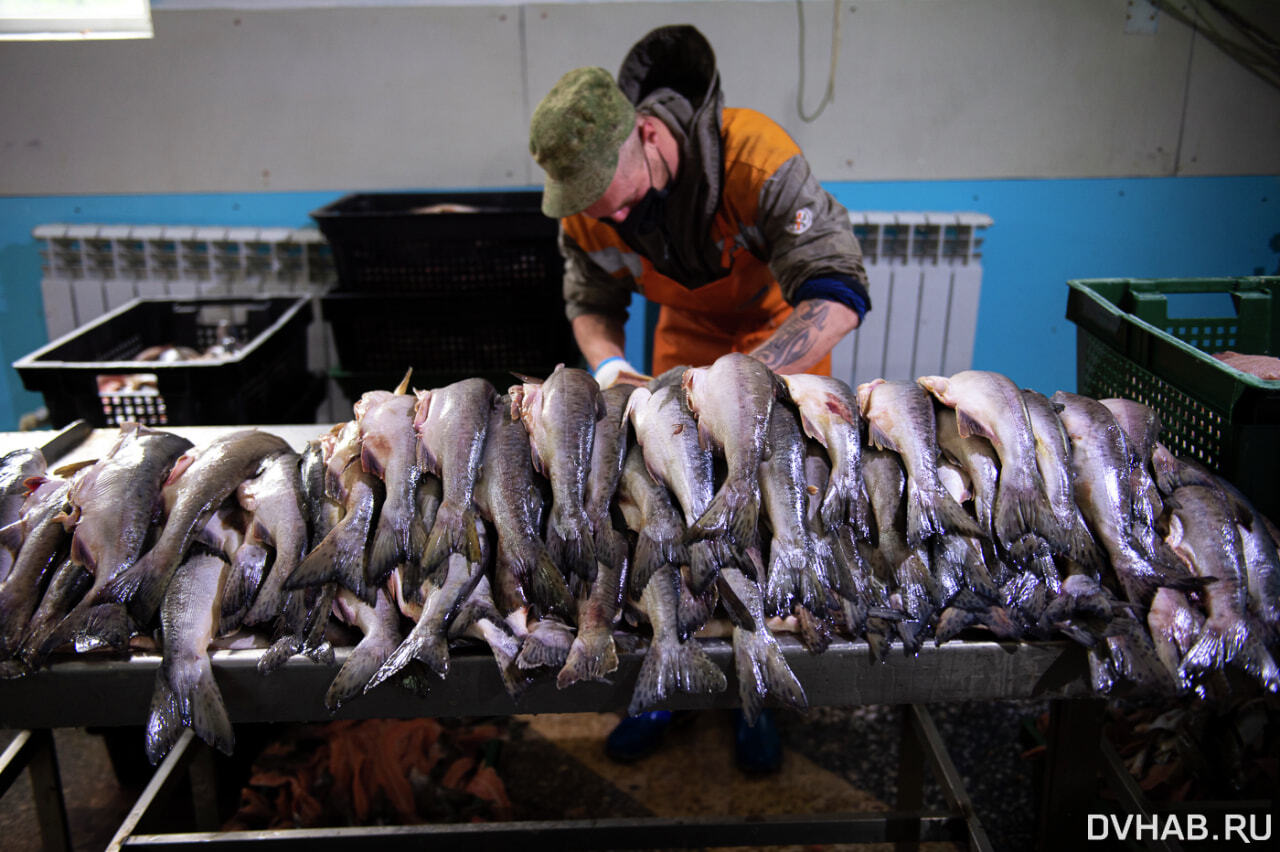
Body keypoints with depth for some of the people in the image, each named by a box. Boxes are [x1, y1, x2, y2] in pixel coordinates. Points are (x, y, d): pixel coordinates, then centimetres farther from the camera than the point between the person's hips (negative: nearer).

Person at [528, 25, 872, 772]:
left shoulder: (757, 157, -38)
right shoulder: (586, 206, -20)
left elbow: (839, 298, -43)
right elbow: (591, 301, -3)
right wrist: (609, 363, -26)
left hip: (785, 329, -3)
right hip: (688, 331, 4)